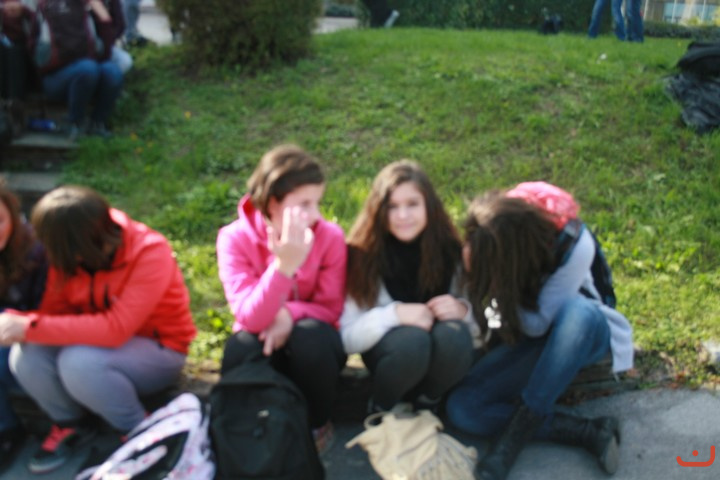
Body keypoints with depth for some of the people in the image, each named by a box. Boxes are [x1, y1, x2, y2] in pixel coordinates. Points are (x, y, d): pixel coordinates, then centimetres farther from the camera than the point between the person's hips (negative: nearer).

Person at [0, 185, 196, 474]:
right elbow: (53, 312, -5)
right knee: (25, 355, -20)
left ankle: (139, 432, -6)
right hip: (101, 343, 6)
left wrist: (30, 328, -34)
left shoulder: (150, 252, -27)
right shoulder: (69, 253, -10)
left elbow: (115, 329, -34)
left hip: (158, 352, -5)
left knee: (79, 362, -33)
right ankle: (72, 425, 8)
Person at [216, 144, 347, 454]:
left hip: (312, 347, 1)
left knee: (311, 334, -33)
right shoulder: (235, 238, -20)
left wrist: (288, 314, -30)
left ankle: (317, 424, -5)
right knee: (241, 347, -34)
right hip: (263, 342, -1)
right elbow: (250, 317, -30)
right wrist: (284, 265, -46)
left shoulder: (330, 236, -17)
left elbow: (331, 308, -9)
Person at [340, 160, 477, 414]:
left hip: (443, 354, 2)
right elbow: (348, 338, -19)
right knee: (412, 339, -34)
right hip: (387, 352, -2)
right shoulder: (364, 256, -17)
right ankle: (381, 409, -3)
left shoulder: (450, 250, -11)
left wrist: (462, 310, -25)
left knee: (453, 334, -31)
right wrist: (395, 314, -33)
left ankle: (427, 404, 0)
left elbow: (481, 322, -2)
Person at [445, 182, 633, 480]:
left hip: (582, 331, -2)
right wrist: (476, 274, -29)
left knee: (578, 311, -42)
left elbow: (538, 323, -25)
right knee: (462, 408, -21)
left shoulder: (574, 244, -29)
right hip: (525, 341, 3)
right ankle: (589, 431, -20)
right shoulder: (490, 240, -18)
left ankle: (513, 438, -31)